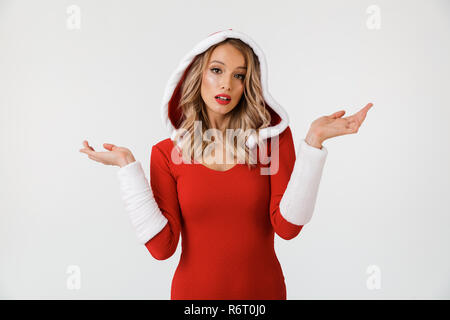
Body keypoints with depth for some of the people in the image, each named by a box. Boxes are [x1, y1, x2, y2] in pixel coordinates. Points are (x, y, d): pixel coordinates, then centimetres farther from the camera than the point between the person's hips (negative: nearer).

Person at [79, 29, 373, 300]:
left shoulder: (274, 136, -6)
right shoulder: (166, 153, -6)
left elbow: (287, 226, -16)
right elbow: (162, 247, -13)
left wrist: (314, 141, -22)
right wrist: (128, 166, -14)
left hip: (263, 288, 1)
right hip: (195, 289, 0)